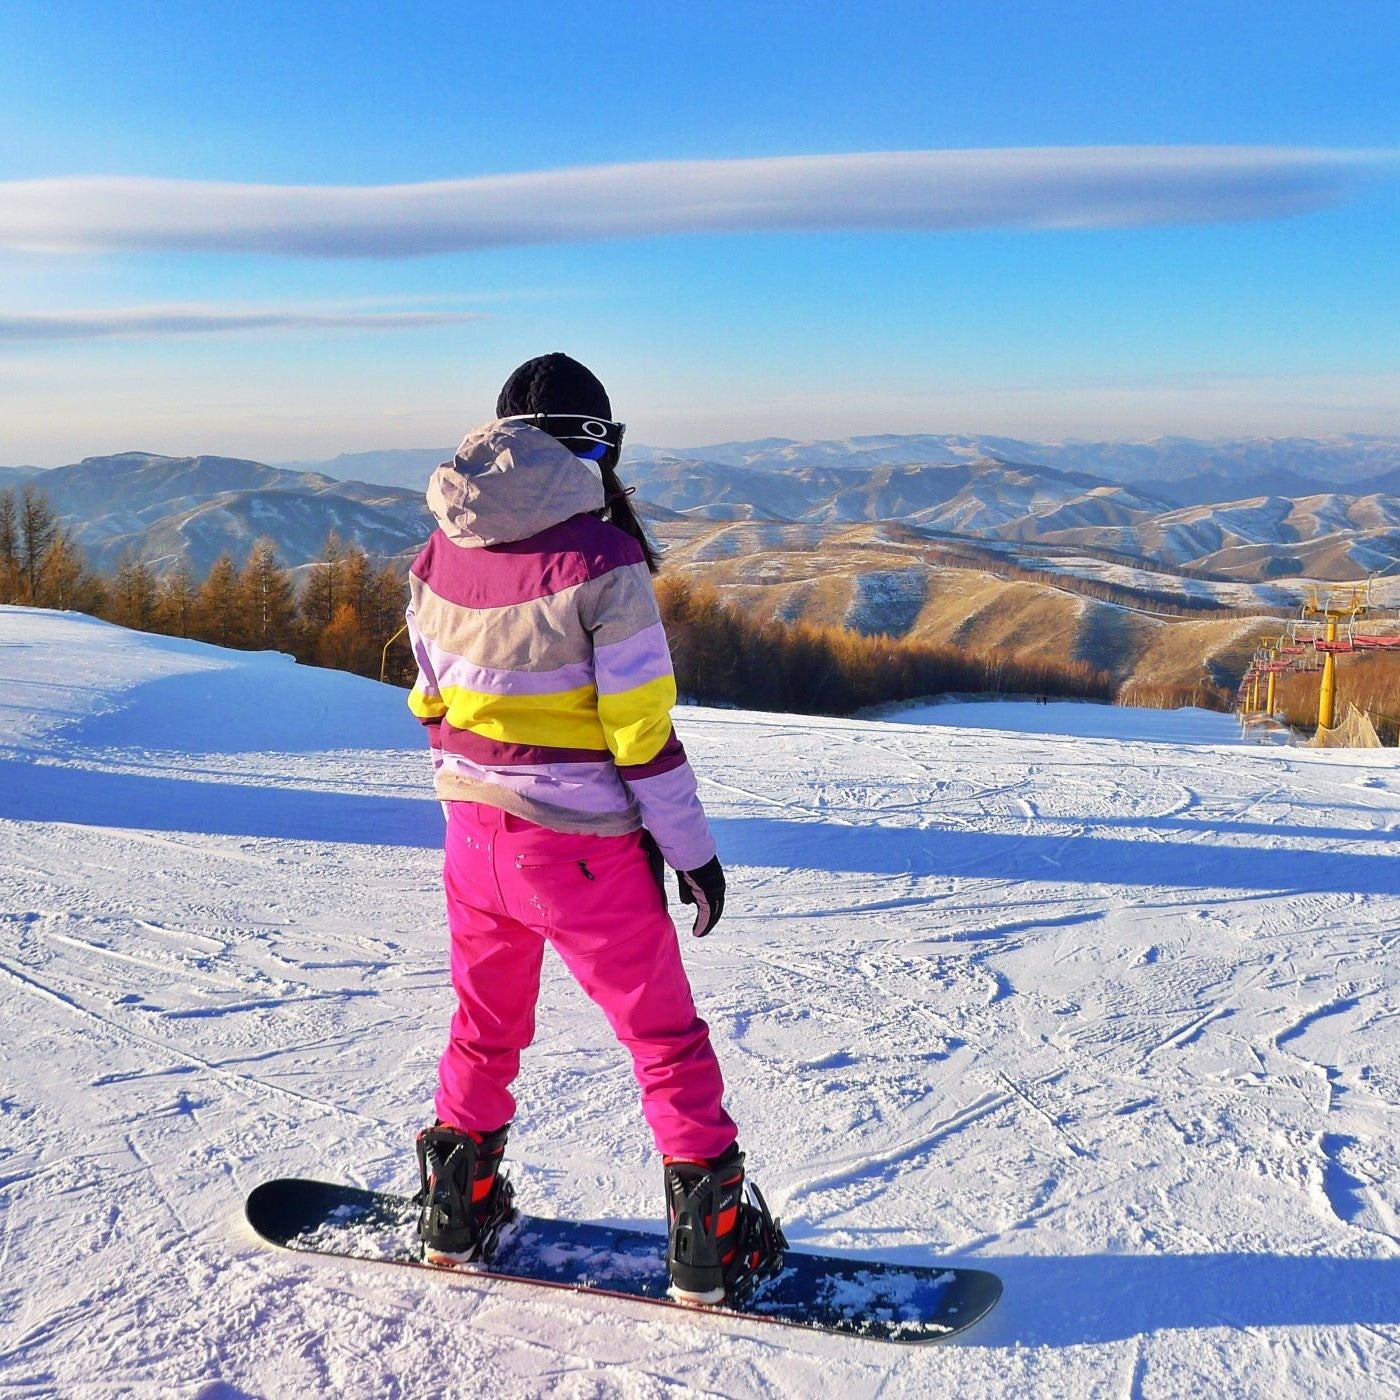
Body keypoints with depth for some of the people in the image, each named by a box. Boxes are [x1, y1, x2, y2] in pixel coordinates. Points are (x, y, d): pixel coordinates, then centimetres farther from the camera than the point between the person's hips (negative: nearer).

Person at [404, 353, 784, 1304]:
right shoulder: (598, 558, -18)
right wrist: (691, 847, -6)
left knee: (484, 1023, 24)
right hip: (583, 849, -5)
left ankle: (458, 1209, 35)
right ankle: (710, 1238, 17)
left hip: (475, 832, 5)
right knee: (665, 1034, 10)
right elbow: (643, 727, -16)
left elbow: (432, 700, 9)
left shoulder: (440, 553, 0)